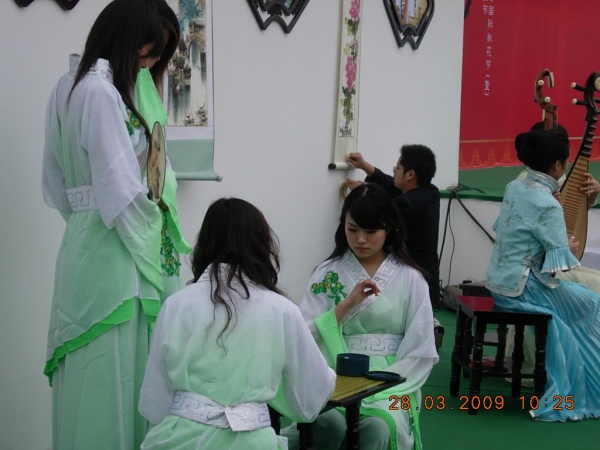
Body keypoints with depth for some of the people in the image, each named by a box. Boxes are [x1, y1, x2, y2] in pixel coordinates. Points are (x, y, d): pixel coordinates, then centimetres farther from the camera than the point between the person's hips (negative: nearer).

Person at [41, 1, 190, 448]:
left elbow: (57, 187, 19)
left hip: (82, 241, 10)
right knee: (114, 381, -4)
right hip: (115, 252, -10)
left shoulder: (69, 86, 15)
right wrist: (154, 247, -8)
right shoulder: (101, 92, -15)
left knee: (93, 377, 13)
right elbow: (120, 192, -19)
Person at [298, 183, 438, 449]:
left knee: (378, 428, -31)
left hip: (391, 383, 0)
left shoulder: (410, 279, 3)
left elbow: (421, 352, 0)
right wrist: (347, 303, -13)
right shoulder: (327, 273, 6)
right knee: (331, 423, -32)